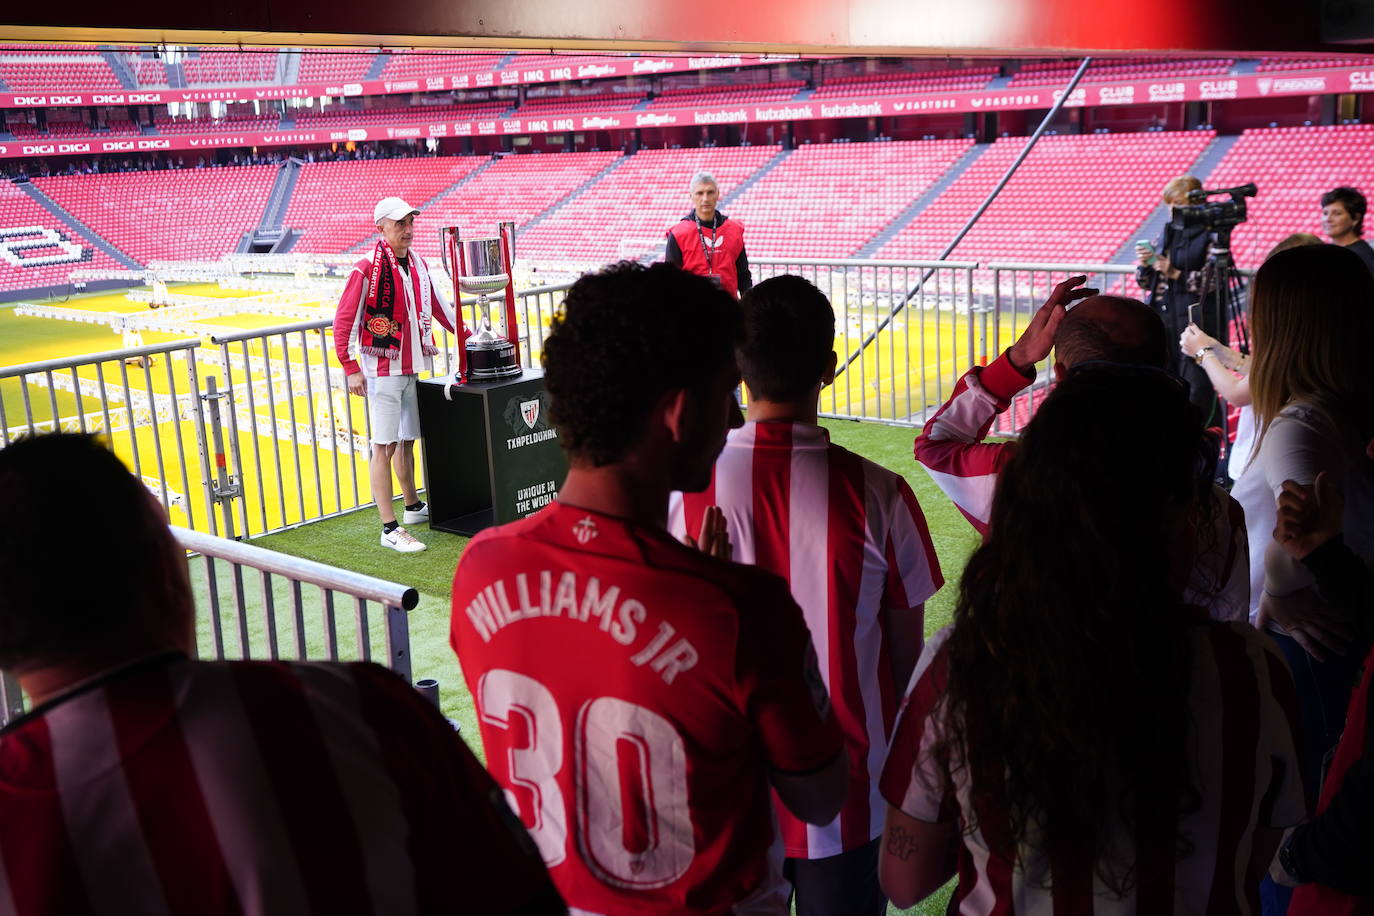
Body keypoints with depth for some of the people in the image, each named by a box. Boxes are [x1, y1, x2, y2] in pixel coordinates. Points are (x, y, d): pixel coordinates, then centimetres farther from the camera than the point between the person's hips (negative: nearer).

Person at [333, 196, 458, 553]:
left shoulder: (419, 264, 9)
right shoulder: (367, 269, -13)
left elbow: (439, 304, 21)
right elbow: (343, 321, -12)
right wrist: (351, 369, -15)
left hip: (411, 368, 7)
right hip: (383, 370, -7)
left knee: (407, 440, 19)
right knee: (384, 446, -5)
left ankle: (414, 508, 35)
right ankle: (390, 529, -3)